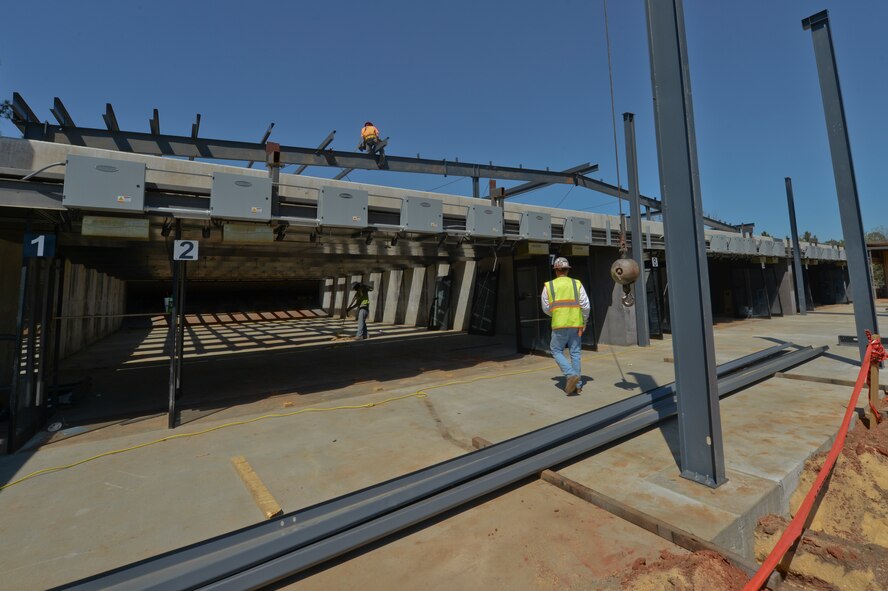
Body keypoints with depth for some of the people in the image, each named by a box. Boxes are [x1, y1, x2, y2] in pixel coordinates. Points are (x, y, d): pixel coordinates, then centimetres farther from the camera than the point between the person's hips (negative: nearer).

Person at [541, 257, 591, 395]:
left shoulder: (548, 286, 0)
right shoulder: (577, 283, 3)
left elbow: (546, 308, 5)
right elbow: (586, 305, 0)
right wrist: (584, 321, 15)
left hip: (559, 325, -2)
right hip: (575, 324, 3)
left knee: (557, 350, 10)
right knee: (575, 353, 11)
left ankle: (570, 374, -9)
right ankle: (577, 384, 15)